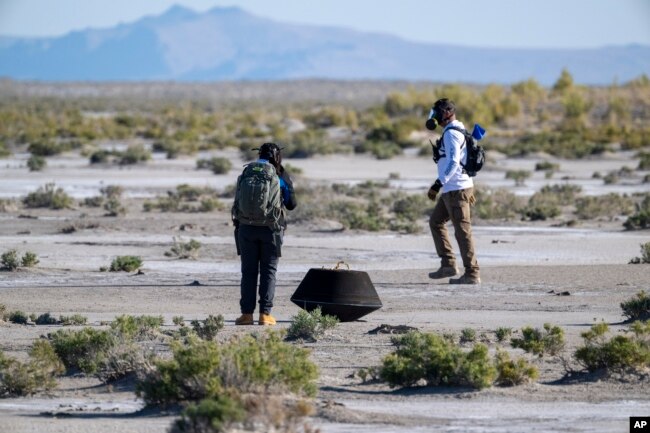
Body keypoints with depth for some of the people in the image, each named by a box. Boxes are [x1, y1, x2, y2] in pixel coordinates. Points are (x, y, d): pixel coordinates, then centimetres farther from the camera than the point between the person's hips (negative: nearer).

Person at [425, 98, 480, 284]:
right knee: (436, 221, 18)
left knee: (462, 231, -7)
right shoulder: (457, 131, 18)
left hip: (456, 189, -11)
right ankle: (448, 265, 16)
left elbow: (453, 162, -25)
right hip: (452, 190, 11)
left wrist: (438, 184, -26)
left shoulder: (451, 133, -15)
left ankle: (472, 274, -5)